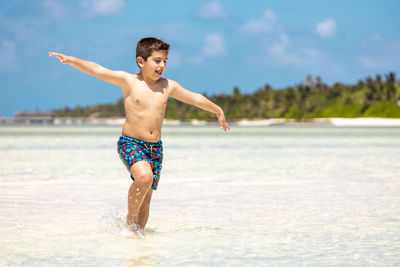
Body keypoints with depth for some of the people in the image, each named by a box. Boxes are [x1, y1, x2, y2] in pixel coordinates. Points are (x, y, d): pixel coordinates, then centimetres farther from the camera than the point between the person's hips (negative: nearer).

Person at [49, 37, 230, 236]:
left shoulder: (168, 86, 8)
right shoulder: (129, 81, -3)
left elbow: (195, 98, 21)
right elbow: (98, 71, -11)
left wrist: (218, 111, 31)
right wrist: (72, 60, -22)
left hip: (155, 147, 5)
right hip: (130, 143, -4)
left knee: (145, 198, 4)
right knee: (144, 177, -30)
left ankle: (137, 231, 20)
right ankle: (130, 219, -10)